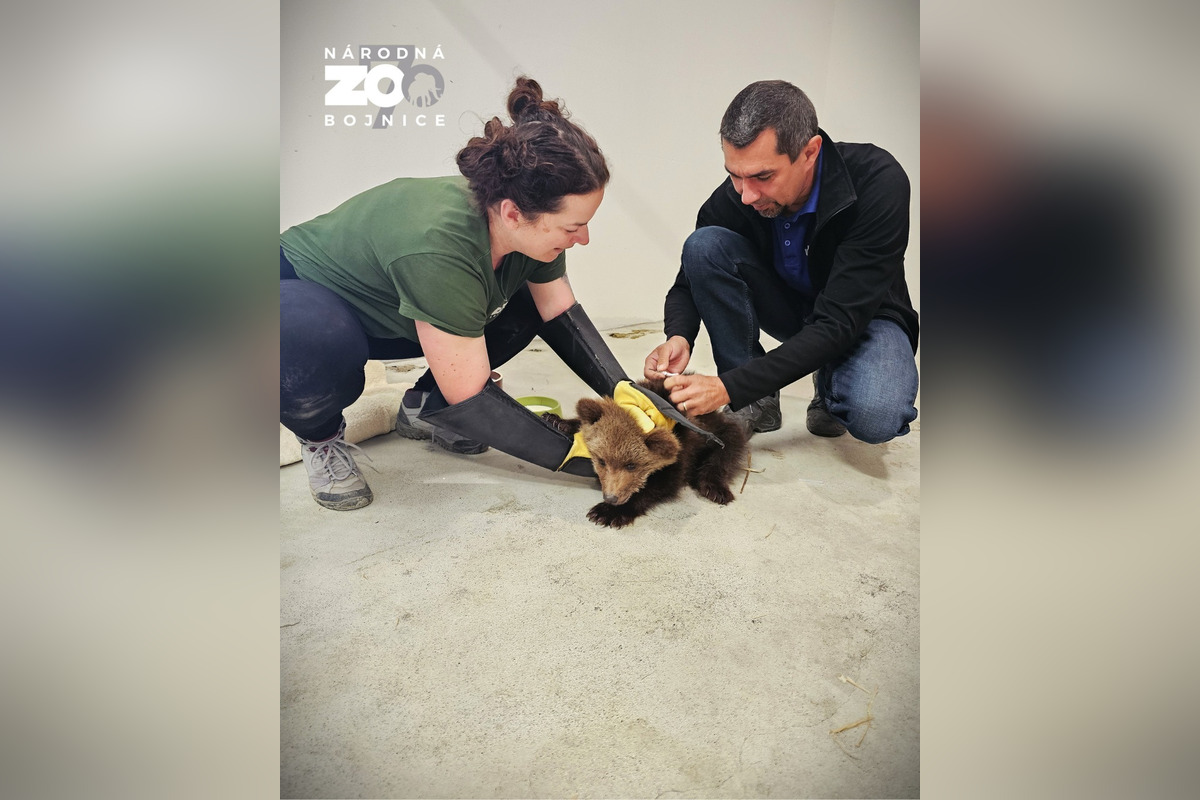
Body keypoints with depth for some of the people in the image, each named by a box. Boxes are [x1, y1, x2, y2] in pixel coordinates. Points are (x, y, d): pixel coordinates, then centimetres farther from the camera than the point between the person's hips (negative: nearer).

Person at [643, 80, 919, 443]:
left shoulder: (878, 181, -31)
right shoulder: (733, 198, -21)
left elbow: (838, 324, -34)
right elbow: (688, 284, -7)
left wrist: (729, 386, -41)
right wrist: (679, 336, -32)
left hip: (861, 318, -3)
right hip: (788, 306, 4)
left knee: (874, 417, -36)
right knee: (704, 245, -25)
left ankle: (832, 381, 3)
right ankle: (758, 404, -13)